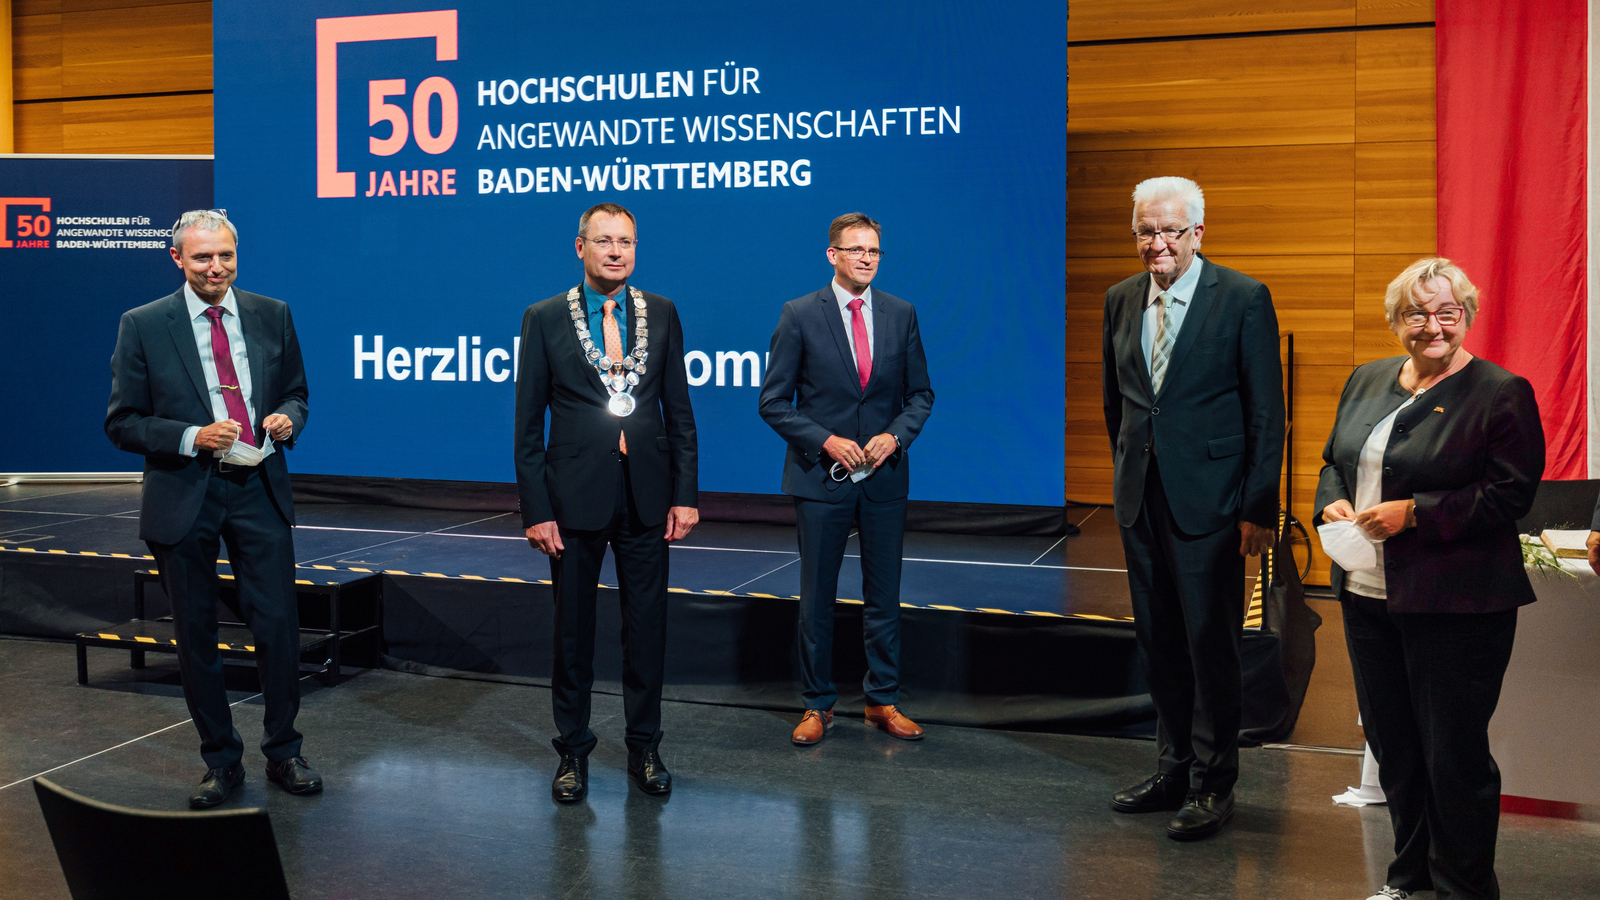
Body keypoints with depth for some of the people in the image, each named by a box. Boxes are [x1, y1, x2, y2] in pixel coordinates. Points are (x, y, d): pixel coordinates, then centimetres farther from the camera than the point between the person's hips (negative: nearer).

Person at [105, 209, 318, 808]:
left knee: (278, 624, 1)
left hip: (258, 489, 1)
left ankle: (283, 753, 19)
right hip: (184, 496, -1)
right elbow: (122, 423, -2)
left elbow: (295, 393, 15)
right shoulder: (143, 326, -2)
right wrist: (193, 438, -17)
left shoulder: (272, 315, 5)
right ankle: (221, 761, 24)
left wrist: (287, 417, -8)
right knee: (195, 635, 8)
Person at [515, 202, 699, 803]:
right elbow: (528, 425, -1)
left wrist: (686, 494, 0)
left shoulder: (661, 314, 5)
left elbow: (679, 410, 6)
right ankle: (573, 749, 25)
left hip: (646, 495, 2)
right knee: (573, 628, 9)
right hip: (576, 498, -2)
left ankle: (644, 747, 25)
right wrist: (536, 509, -6)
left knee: (647, 625, 9)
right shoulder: (544, 319, -1)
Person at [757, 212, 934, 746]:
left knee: (884, 596, 10)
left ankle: (883, 702, 24)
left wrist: (896, 435, -8)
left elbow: (920, 393, 11)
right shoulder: (799, 316, -5)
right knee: (817, 598, 6)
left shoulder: (901, 315, 5)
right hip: (821, 479, -3)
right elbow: (774, 402, -4)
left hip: (885, 478, 3)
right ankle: (817, 706, 19)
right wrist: (825, 441, -15)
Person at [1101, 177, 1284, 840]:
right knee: (1158, 640, 14)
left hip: (1208, 499, -5)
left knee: (1211, 642, 2)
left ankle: (1213, 786, 16)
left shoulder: (1244, 299, -8)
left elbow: (1266, 411, -9)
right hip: (1141, 498, 5)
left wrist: (1260, 507, -12)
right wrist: (1127, 472, 16)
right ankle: (1172, 769, 29)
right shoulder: (1121, 300, 8)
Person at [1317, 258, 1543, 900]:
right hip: (1367, 596, 6)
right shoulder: (1366, 381, 12)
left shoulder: (1502, 393, -8)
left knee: (1454, 753, 2)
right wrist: (1333, 501, -1)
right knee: (1390, 743, 15)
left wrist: (1414, 512, -20)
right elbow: (1335, 458, 20)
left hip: (1455, 605, -6)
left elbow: (1510, 495, -14)